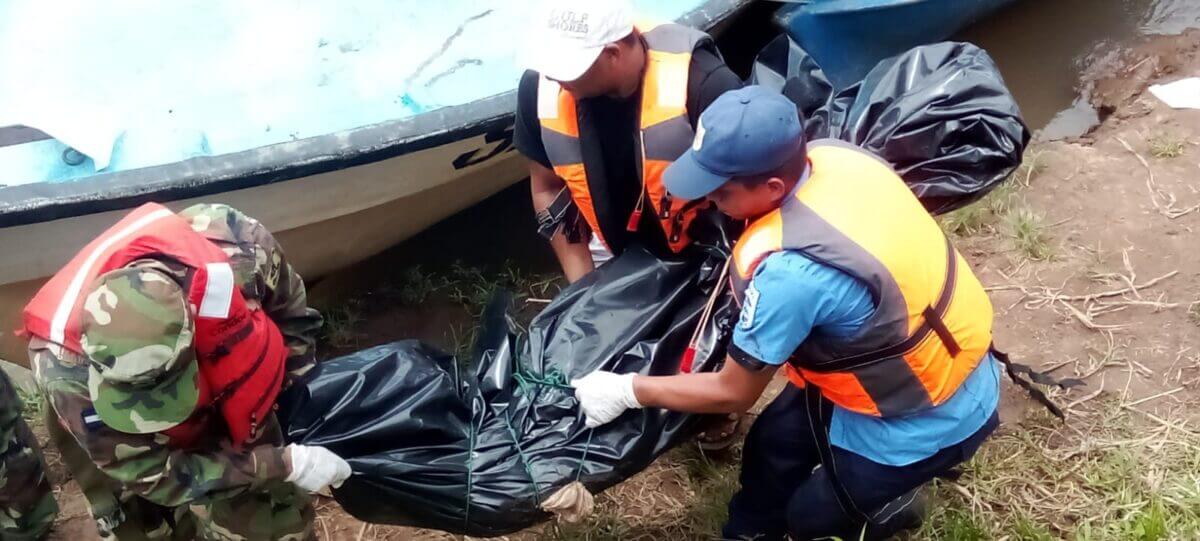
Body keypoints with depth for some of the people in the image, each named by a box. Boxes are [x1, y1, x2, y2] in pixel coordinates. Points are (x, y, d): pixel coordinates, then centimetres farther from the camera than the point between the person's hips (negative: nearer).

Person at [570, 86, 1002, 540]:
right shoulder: (837, 155, -15)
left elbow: (732, 392, -21)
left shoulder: (789, 271, -37)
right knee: (773, 443, 16)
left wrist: (626, 391, -11)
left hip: (932, 416, -8)